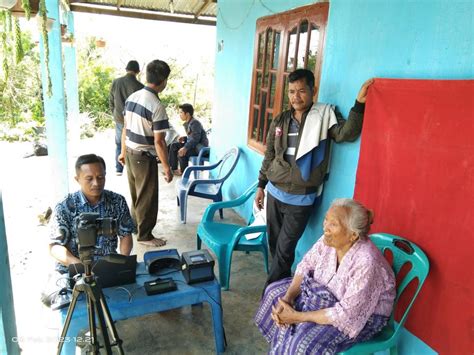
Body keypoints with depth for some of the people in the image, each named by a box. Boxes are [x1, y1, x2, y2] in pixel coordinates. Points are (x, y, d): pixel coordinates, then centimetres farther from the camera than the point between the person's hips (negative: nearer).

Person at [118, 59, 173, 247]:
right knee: (147, 198, 7)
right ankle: (144, 235, 20)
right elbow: (158, 141, -22)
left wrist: (123, 152, 20)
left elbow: (125, 128, 10)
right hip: (145, 157, -8)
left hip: (130, 153, 8)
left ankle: (134, 226, 40)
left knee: (136, 194, 23)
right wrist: (167, 168, -15)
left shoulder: (132, 97, 2)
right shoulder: (157, 106, -22)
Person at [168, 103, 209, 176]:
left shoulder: (194, 123, -19)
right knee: (174, 146, 4)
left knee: (182, 152, -27)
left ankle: (183, 171, -2)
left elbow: (195, 138, -28)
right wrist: (184, 138, 1)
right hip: (193, 144, 10)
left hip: (201, 146, -10)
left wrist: (185, 148, -33)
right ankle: (173, 168, 6)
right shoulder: (187, 123, 11)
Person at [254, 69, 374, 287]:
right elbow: (269, 156, 11)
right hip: (274, 192, 5)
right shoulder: (280, 121, 5)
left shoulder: (324, 115, -6)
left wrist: (359, 103, -35)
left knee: (285, 249, 0)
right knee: (274, 243, 15)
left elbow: (346, 134, -23)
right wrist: (261, 186, 13)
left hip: (301, 198, -4)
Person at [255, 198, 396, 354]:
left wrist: (298, 316, -27)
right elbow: (305, 267, -4)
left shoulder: (366, 263, -35)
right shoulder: (329, 240, -15)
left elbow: (347, 314, -31)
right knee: (275, 291, 6)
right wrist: (287, 298, -19)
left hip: (363, 317, -7)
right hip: (328, 294, 7)